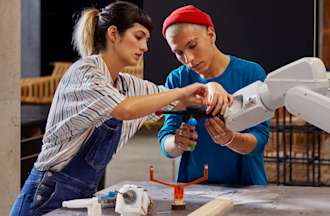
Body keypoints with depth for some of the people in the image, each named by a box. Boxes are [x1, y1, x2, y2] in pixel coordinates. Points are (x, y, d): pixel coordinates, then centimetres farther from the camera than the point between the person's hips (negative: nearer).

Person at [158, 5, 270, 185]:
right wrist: (178, 143, -23)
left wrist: (229, 139, -27)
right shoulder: (176, 80, 3)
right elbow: (166, 144, -1)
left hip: (245, 184, -3)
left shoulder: (252, 73, -4)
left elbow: (259, 139, -8)